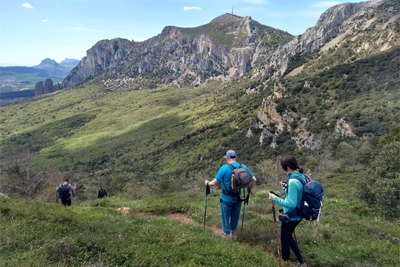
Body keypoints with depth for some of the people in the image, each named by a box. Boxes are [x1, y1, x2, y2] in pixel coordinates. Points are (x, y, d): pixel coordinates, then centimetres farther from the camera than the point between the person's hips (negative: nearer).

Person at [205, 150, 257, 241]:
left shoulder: (224, 168, -18)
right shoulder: (243, 167, -4)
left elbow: (214, 183, -15)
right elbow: (254, 180, 1)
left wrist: (207, 183, 6)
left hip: (227, 199, -5)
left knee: (225, 216, 14)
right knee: (235, 216, 23)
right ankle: (232, 234, 41)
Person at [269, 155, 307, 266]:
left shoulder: (293, 181, -30)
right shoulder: (302, 176, -2)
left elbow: (291, 204, -31)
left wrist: (275, 198, -23)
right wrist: (286, 187, 8)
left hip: (291, 216, -9)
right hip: (298, 215, 9)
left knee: (285, 239, 14)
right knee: (288, 237, 26)